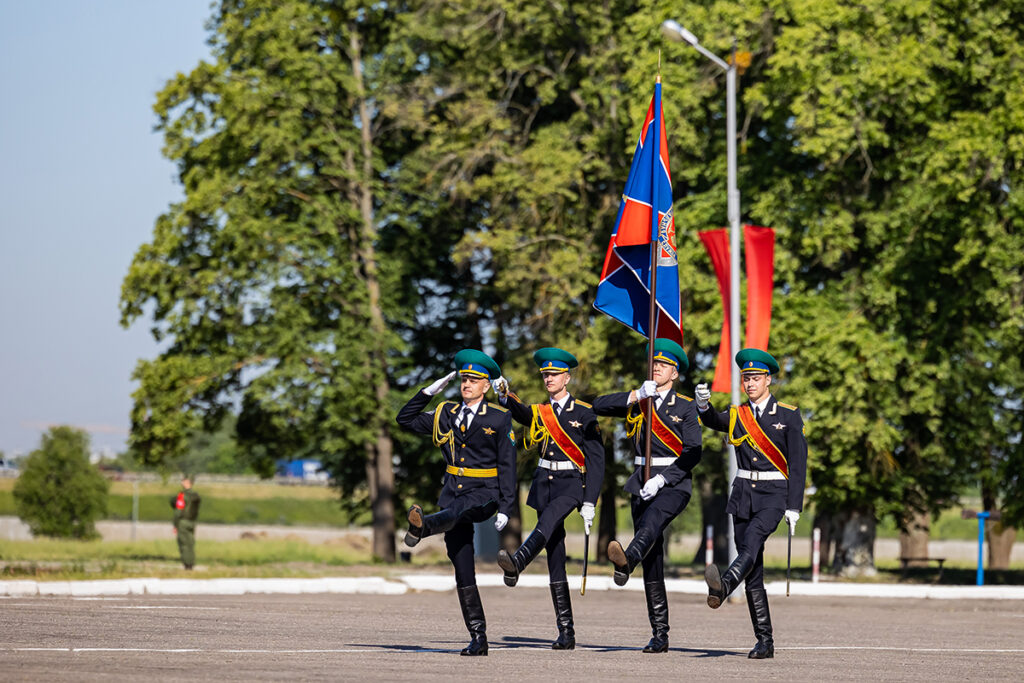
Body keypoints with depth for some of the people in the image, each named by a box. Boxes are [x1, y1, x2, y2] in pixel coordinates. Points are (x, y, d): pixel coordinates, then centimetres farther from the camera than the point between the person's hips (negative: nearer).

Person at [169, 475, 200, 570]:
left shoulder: (182, 495, -13)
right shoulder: (196, 496, 9)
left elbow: (178, 512, -15)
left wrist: (175, 526, -9)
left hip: (182, 522, -7)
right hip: (192, 522, 7)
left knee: (184, 545, -5)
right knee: (190, 545, 9)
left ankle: (187, 565, -9)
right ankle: (191, 565, 7)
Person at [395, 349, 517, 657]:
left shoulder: (499, 418, 0)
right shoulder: (446, 414, 12)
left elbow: (507, 465, -2)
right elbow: (406, 419, 16)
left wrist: (505, 508, -9)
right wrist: (431, 391, 6)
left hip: (484, 493, -4)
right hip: (453, 490, 4)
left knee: (455, 511, -40)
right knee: (463, 571, -1)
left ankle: (421, 527, -72)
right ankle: (478, 638, 0)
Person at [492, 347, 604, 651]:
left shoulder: (584, 413, 1)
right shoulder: (539, 412, 13)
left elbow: (596, 460, -3)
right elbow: (521, 413, -11)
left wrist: (589, 502, -11)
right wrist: (505, 396, -33)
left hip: (572, 482, -4)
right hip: (544, 482, 4)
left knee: (549, 518, -37)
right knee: (555, 560, 1)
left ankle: (516, 563, -63)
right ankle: (566, 633, 1)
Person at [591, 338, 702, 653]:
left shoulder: (686, 407, 2)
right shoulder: (637, 402, 14)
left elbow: (693, 453, -6)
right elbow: (599, 406, 1)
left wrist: (662, 480, -17)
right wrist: (636, 395, -11)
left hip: (674, 483, -5)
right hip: (642, 483, 5)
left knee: (653, 518, -39)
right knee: (652, 564, 2)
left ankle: (627, 560, -70)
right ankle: (660, 635, 4)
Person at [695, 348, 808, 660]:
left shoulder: (788, 415, 2)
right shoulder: (736, 415, 12)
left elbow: (798, 464, -1)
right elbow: (714, 421, -9)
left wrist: (794, 507, -9)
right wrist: (703, 405, -32)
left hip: (774, 494, -4)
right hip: (743, 494, 4)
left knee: (752, 538, -34)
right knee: (753, 574, 1)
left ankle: (724, 585, -60)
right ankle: (764, 643, 4)